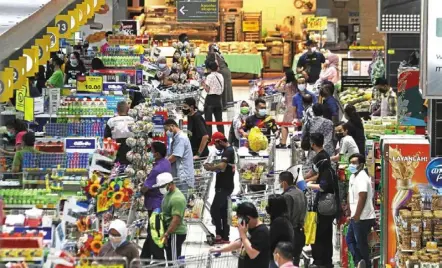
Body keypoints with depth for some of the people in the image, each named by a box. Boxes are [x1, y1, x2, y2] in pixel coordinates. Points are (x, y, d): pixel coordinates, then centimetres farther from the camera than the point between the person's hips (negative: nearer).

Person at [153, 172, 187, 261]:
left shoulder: (177, 198, -21)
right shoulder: (168, 194, 11)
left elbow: (176, 219, -27)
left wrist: (166, 234, -26)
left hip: (176, 233, -10)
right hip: (170, 232, 10)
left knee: (174, 260, -8)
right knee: (171, 259, 15)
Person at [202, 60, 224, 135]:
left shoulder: (210, 76, -12)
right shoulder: (221, 76, 5)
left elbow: (207, 89, -15)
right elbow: (222, 89, 9)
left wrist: (203, 84, 1)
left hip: (210, 99, -6)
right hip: (218, 99, 6)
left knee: (208, 120, 0)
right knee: (219, 120, 12)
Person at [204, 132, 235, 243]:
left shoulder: (228, 151, -14)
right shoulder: (228, 150, 18)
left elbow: (222, 166, -28)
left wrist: (211, 168, -13)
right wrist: (213, 167, 6)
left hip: (224, 187, -11)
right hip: (224, 186, 11)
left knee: (214, 210, -12)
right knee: (223, 211, 12)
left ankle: (220, 234, -12)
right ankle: (225, 237, 15)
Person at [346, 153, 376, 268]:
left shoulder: (362, 178, -18)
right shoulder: (353, 176, 13)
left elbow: (362, 197, -25)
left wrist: (357, 216, -22)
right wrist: (351, 213, 17)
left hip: (362, 218, -10)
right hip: (355, 217, 10)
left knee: (361, 243, -1)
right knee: (350, 239, 13)